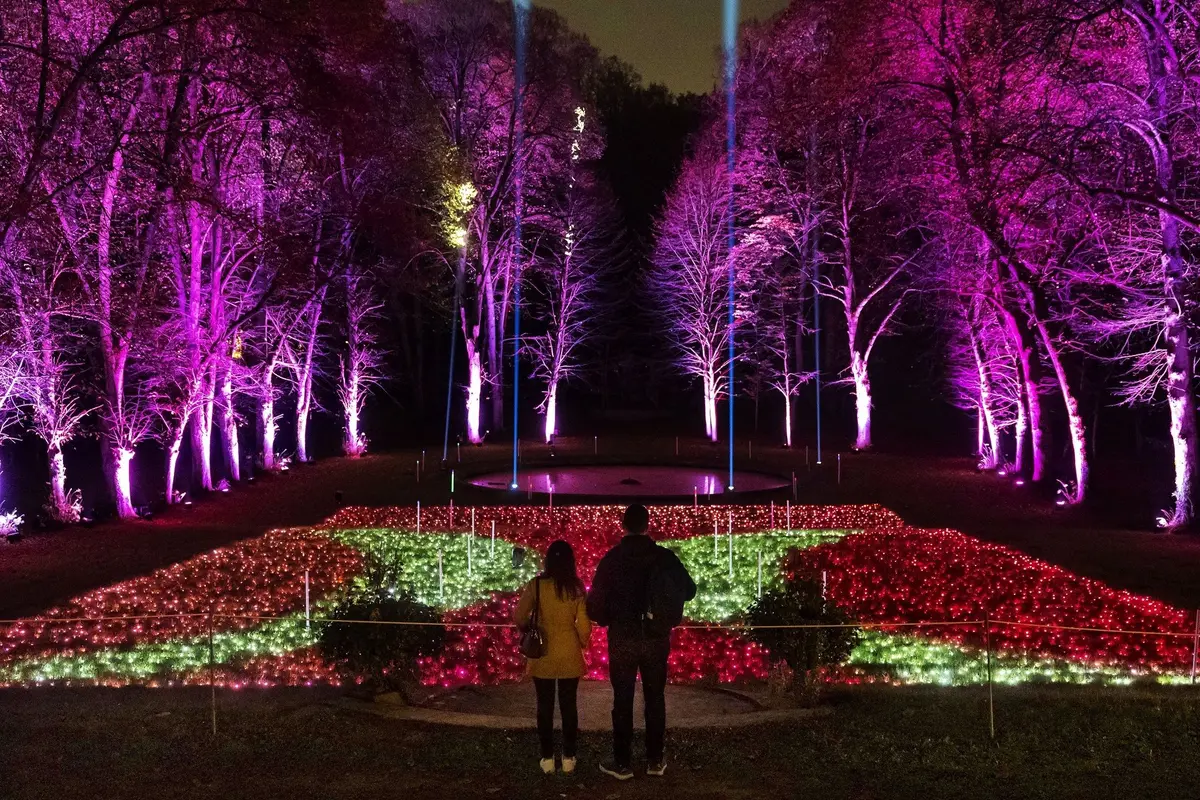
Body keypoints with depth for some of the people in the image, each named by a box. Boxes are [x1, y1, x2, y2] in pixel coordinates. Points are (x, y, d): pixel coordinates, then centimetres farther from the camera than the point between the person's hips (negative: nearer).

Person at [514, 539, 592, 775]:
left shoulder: (536, 585, -11)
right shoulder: (577, 588, -8)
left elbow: (519, 617, -9)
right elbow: (584, 624, -7)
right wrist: (583, 644, 11)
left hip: (543, 654, -1)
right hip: (570, 655, 1)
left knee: (545, 706, 10)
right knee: (569, 706, 12)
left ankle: (547, 759, 16)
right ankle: (568, 758, 18)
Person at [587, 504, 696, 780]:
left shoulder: (612, 558, -8)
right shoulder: (665, 556, -4)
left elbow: (596, 600, -9)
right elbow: (689, 590, 6)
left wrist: (606, 619, 10)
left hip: (622, 639, -2)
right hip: (656, 639, 2)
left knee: (622, 700, 6)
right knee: (655, 698, 12)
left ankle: (622, 763, 10)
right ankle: (655, 760, 18)